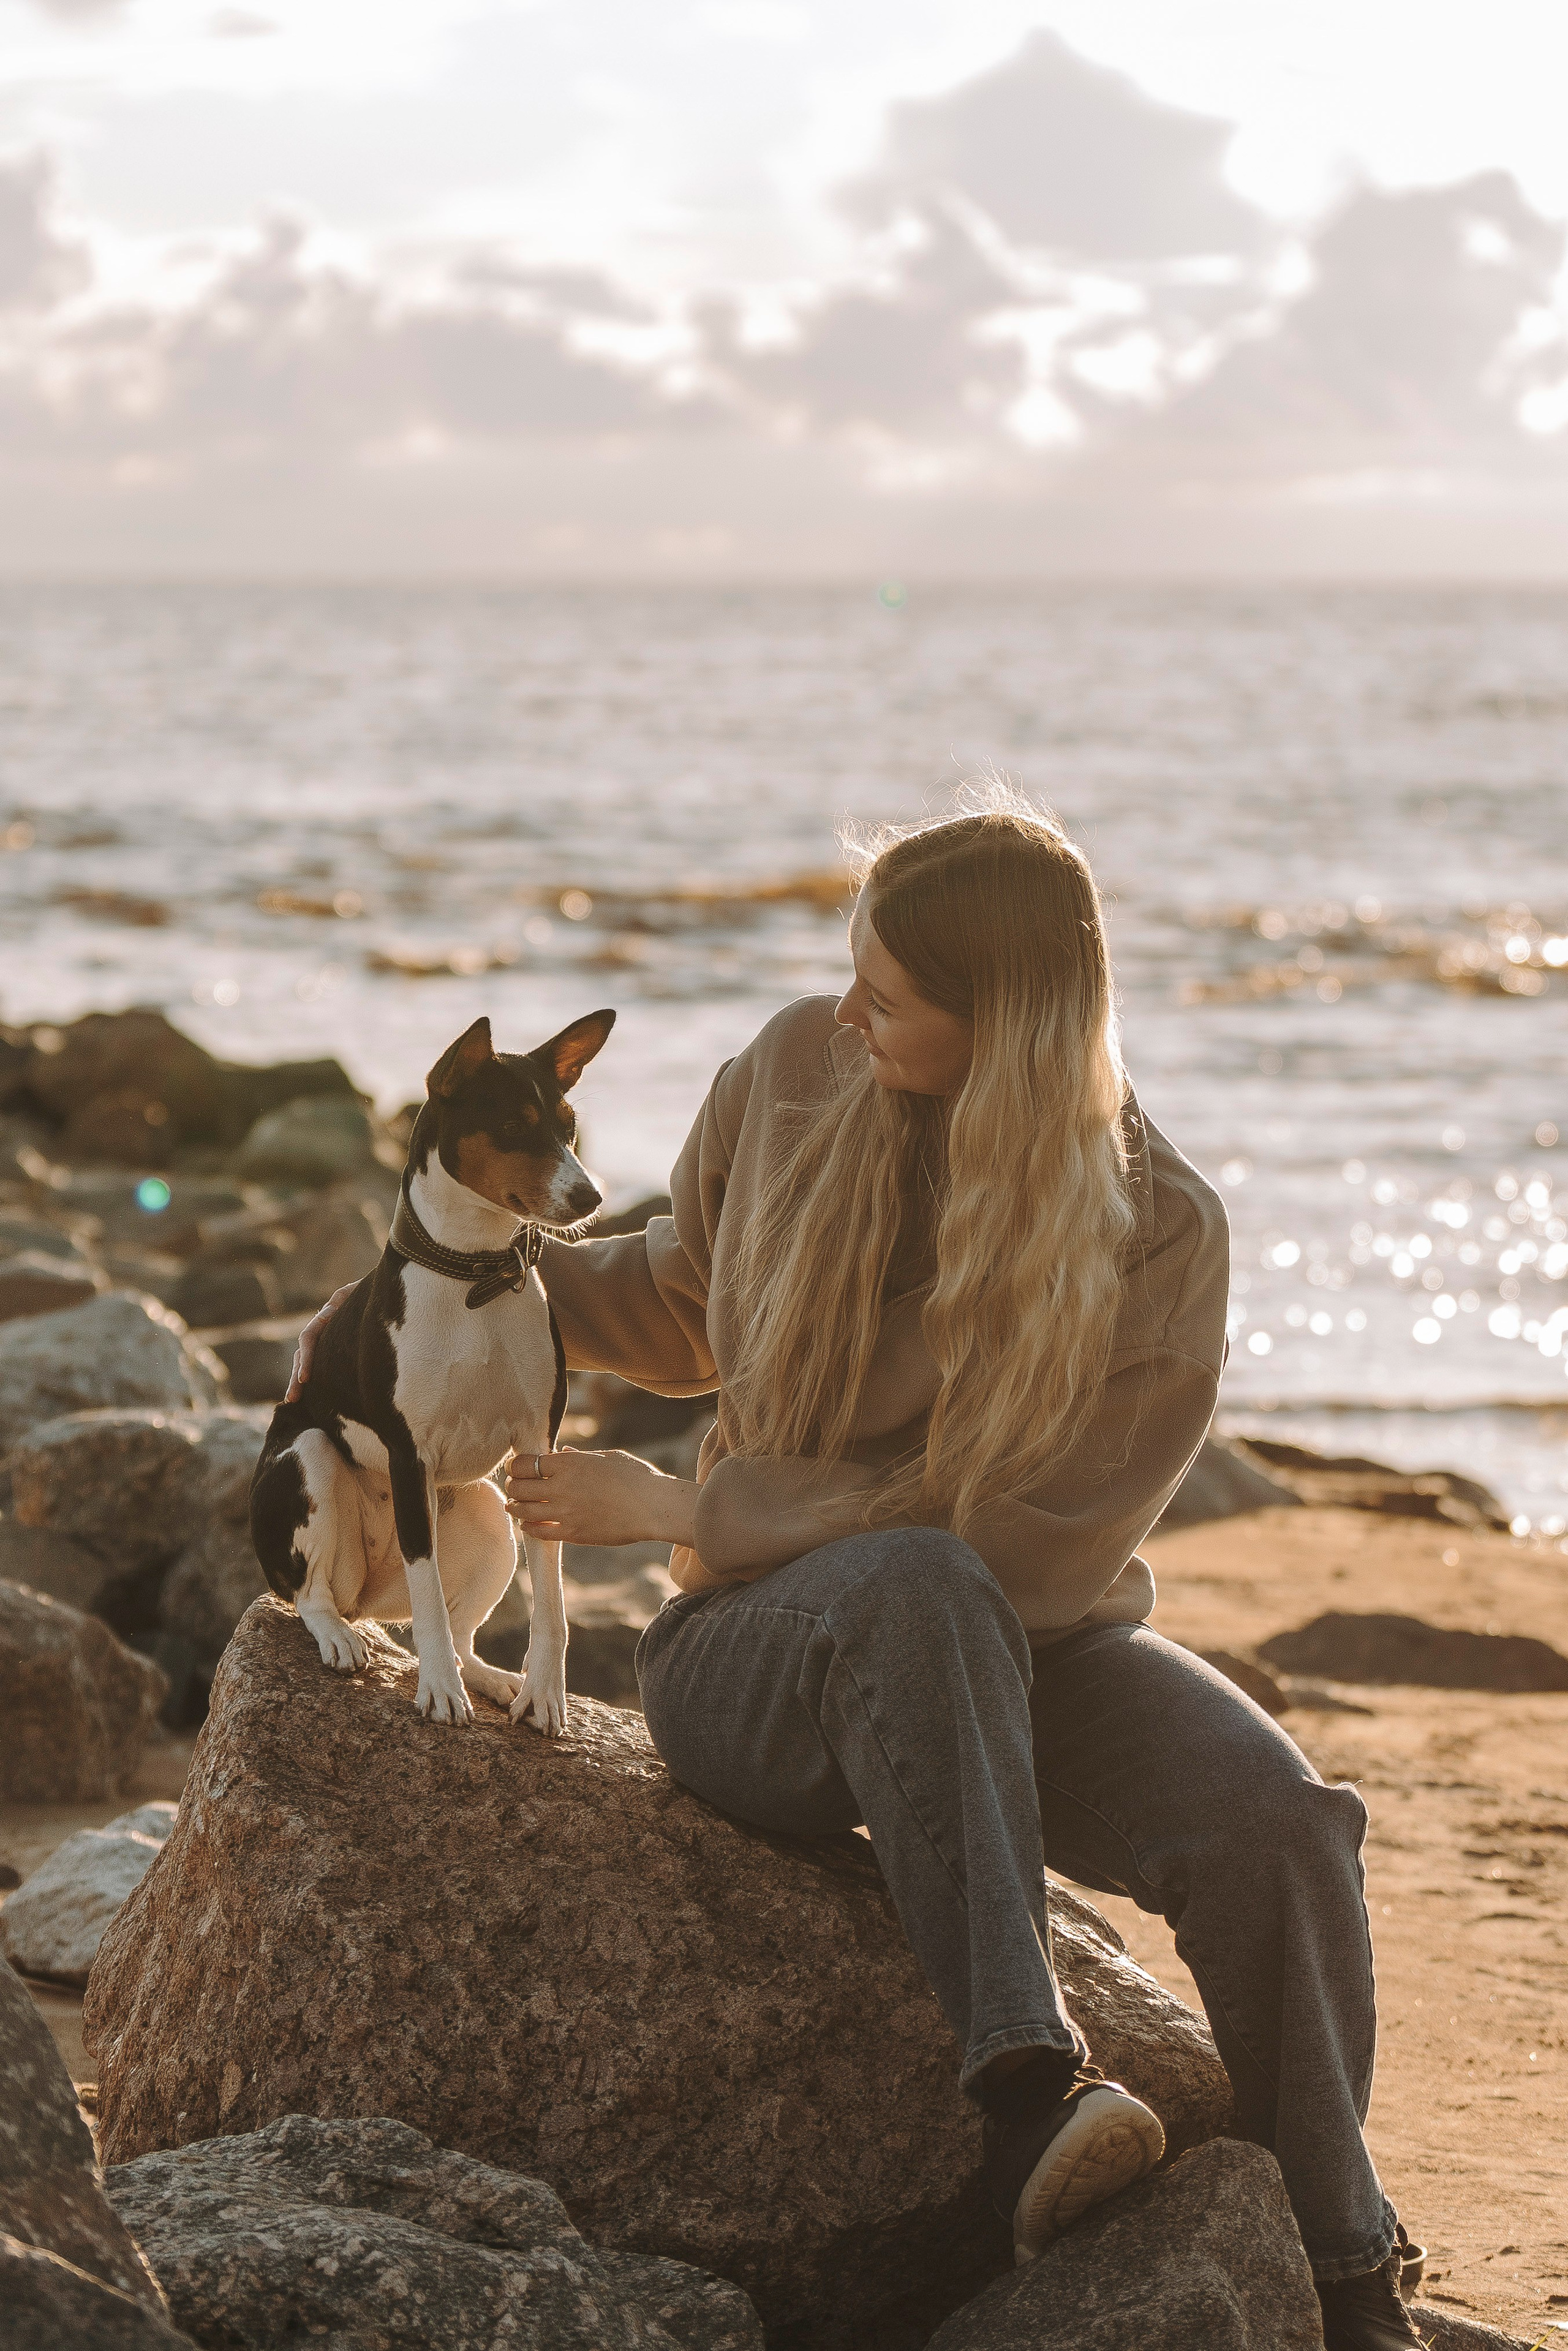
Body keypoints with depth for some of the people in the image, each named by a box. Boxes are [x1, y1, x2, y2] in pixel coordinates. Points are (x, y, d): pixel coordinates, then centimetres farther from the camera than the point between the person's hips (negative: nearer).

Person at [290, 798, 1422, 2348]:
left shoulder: (1156, 1233, -13)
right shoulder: (796, 1075, 0)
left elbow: (1031, 1551, -17)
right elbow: (691, 1309, 21)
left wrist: (675, 1509, -15)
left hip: (1030, 1658, 0)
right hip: (758, 1665, 1)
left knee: (1273, 1818, -32)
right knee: (917, 1584, -39)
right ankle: (1023, 2097, -51)